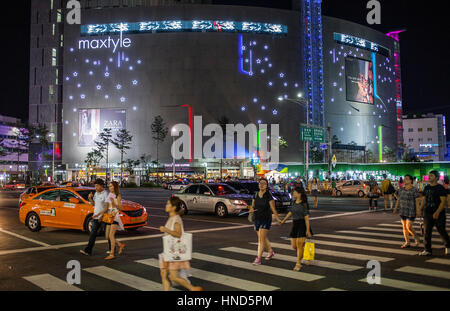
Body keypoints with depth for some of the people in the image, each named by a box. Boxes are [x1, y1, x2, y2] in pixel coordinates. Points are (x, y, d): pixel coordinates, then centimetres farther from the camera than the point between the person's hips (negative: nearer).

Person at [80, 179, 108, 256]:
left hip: (103, 217, -7)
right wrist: (90, 198, 0)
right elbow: (93, 204, 18)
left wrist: (100, 215, -20)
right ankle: (88, 250, 6)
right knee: (92, 234, 4)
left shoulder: (105, 194, -13)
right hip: (95, 217, 7)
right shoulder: (96, 193, 11)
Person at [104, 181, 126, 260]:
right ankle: (120, 245, 26)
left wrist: (114, 203, -24)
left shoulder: (118, 196, -6)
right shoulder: (109, 195, 14)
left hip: (115, 217, -8)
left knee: (111, 235, -13)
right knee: (107, 236, 7)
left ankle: (112, 254, -8)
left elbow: (120, 208, -11)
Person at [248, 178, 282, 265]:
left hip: (266, 220, -6)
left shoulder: (269, 196, -10)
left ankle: (258, 258, -7)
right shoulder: (255, 195, 4)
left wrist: (278, 219, -9)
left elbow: (273, 209, -7)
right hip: (257, 219, 6)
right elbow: (252, 206, 14)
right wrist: (251, 209, -9)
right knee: (263, 238, 18)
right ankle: (271, 252, 39)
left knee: (261, 239, -10)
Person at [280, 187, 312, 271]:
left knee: (299, 245, -8)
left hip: (302, 225, -7)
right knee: (294, 246, 7)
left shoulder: (304, 204, -12)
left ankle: (298, 264, 3)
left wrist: (308, 230, -17)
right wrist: (283, 220, 28)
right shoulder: (294, 202, 9)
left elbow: (306, 218, -14)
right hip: (294, 225, 7)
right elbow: (290, 212, 23)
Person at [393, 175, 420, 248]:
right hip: (403, 211, 6)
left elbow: (417, 201, -13)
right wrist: (395, 209, 3)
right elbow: (398, 200, 9)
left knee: (409, 228, -8)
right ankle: (407, 243, 16)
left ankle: (416, 239, 16)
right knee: (404, 227, 8)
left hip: (411, 212, -6)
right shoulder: (401, 190, 5)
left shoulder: (414, 190, -12)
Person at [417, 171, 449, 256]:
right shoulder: (427, 188, 11)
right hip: (427, 213, 6)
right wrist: (420, 209, 9)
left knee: (442, 231, 4)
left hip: (438, 214, -6)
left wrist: (437, 212, -23)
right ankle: (427, 250, 6)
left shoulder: (440, 188, -9)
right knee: (427, 232, 1)